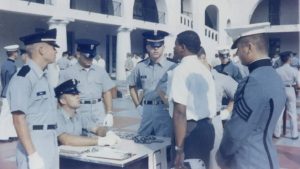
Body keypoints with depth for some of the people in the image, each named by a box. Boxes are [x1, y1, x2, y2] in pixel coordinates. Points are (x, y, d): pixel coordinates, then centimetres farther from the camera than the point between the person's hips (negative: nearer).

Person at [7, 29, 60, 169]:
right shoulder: (23, 78, -15)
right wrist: (32, 155, -21)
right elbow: (19, 120, -19)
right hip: (34, 145, -9)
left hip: (51, 145, 9)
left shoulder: (44, 77, 13)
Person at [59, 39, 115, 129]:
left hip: (99, 112, 3)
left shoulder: (100, 71, 9)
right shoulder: (67, 73, 0)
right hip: (78, 112, -2)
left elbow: (107, 92, 10)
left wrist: (109, 113, 2)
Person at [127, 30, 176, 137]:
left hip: (165, 110, -3)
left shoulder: (171, 67, -7)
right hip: (146, 110, 4)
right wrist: (138, 106, 11)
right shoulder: (140, 67, 4)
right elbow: (132, 86, 18)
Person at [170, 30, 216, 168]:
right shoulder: (205, 70, 11)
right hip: (207, 128, 8)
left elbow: (180, 111, -21)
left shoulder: (181, 70, -14)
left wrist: (179, 148, -21)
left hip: (190, 130, -8)